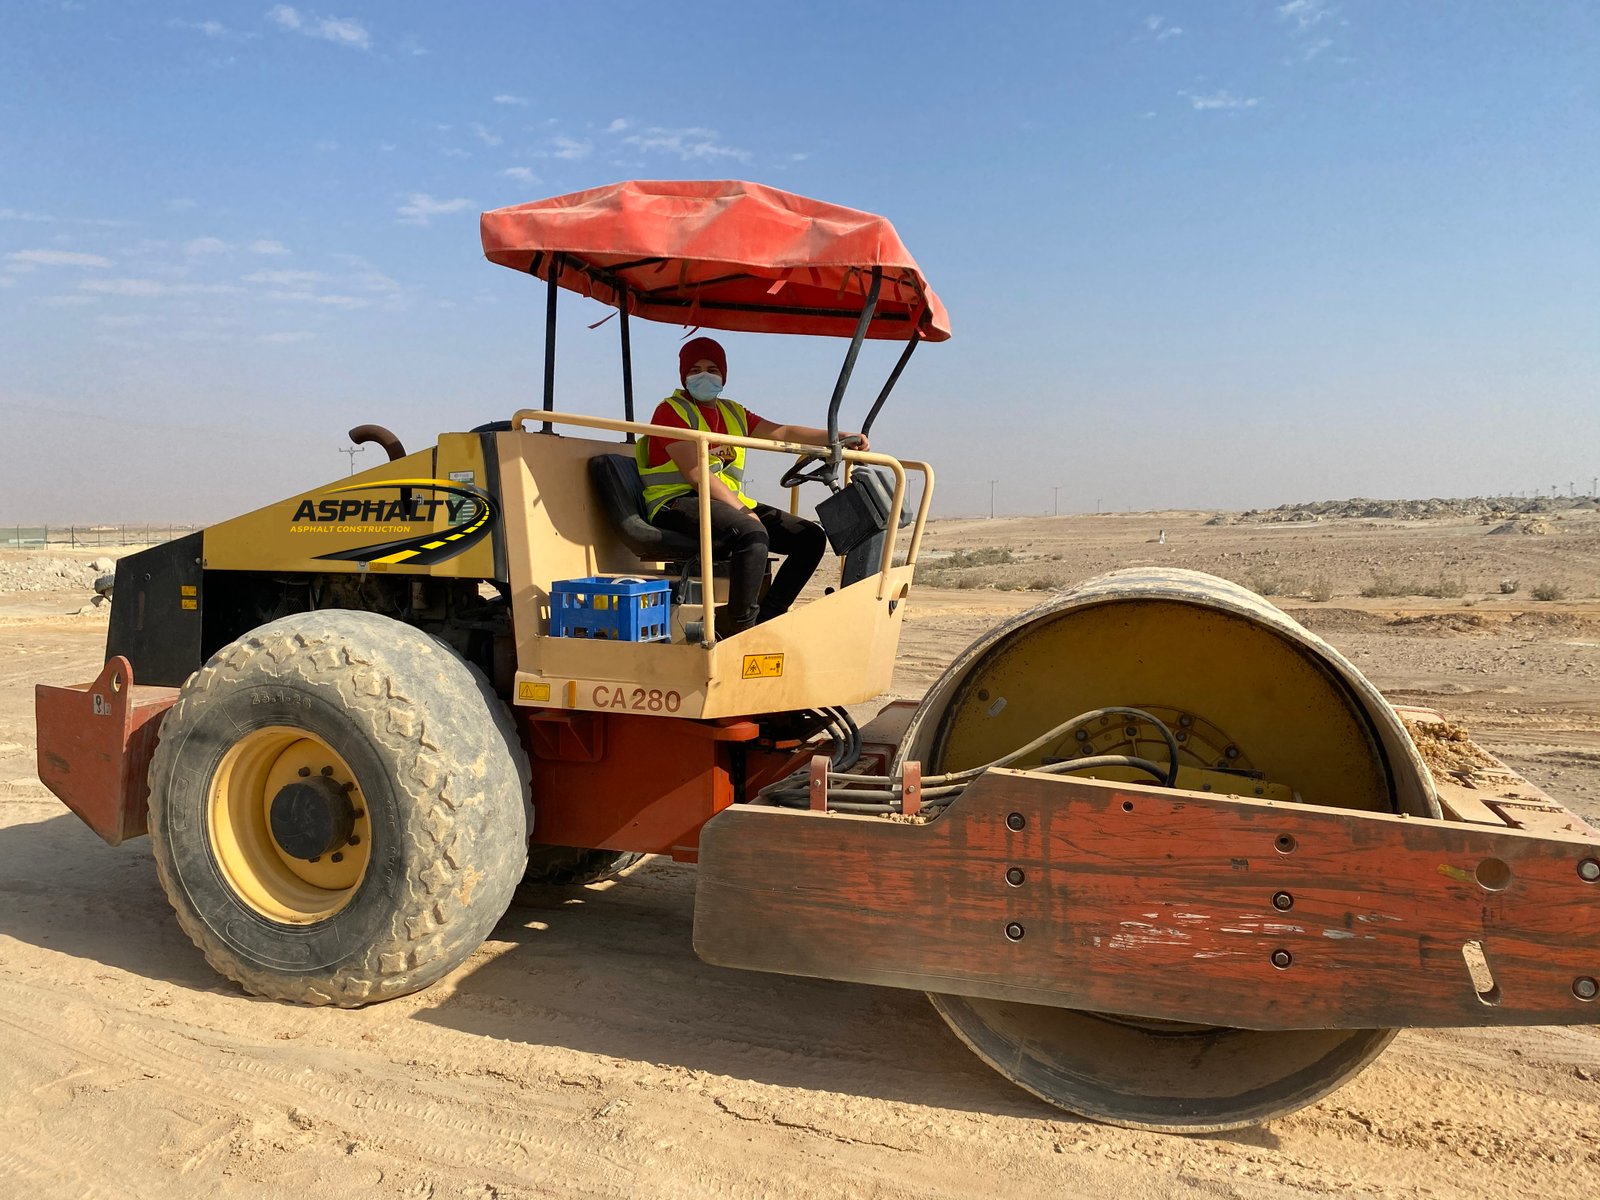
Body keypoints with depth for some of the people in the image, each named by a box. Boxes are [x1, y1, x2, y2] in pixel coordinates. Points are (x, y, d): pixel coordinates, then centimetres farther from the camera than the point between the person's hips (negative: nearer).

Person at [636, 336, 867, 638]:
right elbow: (695, 474, -13)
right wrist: (742, 511, -18)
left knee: (811, 537, -3)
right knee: (753, 534, -37)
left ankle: (765, 617, -7)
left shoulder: (733, 413, 22)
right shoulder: (671, 411, -2)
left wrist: (837, 437, 6)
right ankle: (739, 627, -27)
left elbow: (782, 432, 18)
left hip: (729, 501, 8)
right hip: (679, 503, -8)